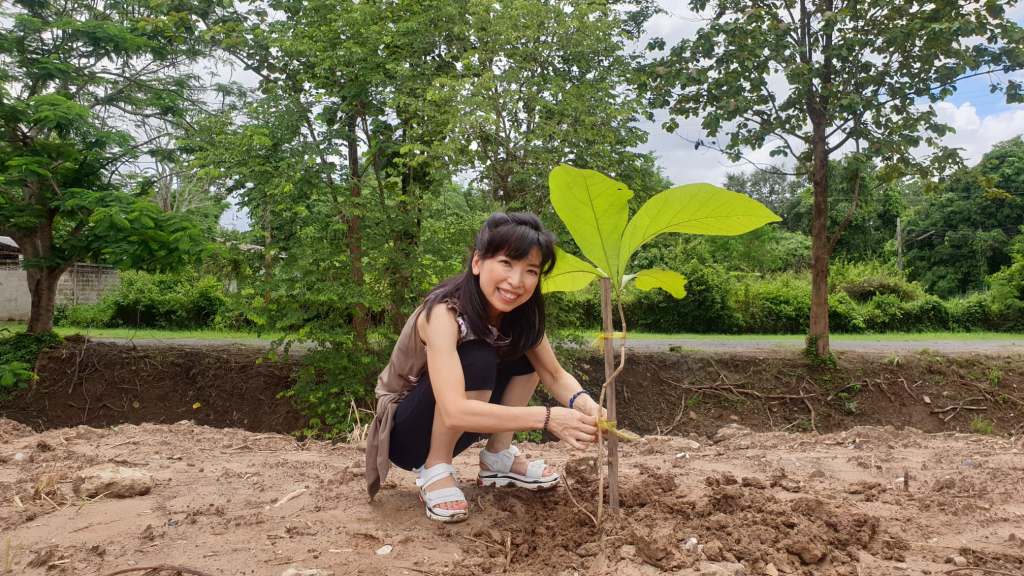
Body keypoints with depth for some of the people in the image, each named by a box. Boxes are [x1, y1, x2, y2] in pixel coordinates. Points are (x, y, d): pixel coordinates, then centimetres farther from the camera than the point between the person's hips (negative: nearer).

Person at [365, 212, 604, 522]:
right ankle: (435, 468, -13)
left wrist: (583, 403, -32)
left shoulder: (522, 313, -10)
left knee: (527, 351, -8)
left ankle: (497, 457, 1)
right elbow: (454, 411, -41)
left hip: (450, 431, 7)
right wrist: (547, 417, -46)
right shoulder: (444, 312, -31)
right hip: (403, 432, -6)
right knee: (477, 360, -32)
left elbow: (556, 374, -9)